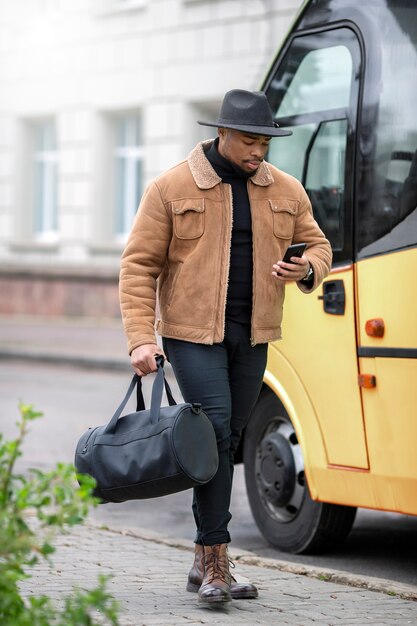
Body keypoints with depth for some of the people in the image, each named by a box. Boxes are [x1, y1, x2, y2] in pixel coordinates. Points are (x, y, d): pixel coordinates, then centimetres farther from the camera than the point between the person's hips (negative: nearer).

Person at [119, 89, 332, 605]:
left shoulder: (285, 191, 6)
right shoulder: (171, 188, -6)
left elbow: (317, 246, 17)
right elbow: (139, 266, -4)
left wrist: (306, 268, -8)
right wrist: (141, 338, -13)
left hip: (252, 336, 5)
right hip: (193, 331, -5)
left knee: (227, 441, 9)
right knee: (215, 431, -17)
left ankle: (203, 562, 19)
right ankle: (215, 565, -13)